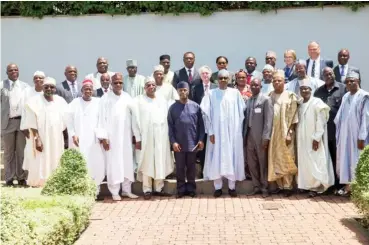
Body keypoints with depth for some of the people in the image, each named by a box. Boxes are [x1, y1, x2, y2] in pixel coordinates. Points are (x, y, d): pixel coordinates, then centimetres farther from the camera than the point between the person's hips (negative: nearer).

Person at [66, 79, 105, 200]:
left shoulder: (98, 102, 4)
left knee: (97, 165, -2)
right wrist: (73, 135, -4)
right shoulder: (75, 103, 4)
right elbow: (69, 120, 5)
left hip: (94, 140, 1)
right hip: (80, 140, -1)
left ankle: (95, 191, 11)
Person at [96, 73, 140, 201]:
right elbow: (102, 118, -5)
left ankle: (127, 190, 16)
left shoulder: (128, 98, 5)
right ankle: (115, 192, 6)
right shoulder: (105, 99, -3)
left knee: (127, 163, 6)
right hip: (111, 137, -3)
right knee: (113, 164, 0)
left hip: (126, 137, 3)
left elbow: (134, 118, 4)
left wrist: (138, 137, 2)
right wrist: (103, 137, -12)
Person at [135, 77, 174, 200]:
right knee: (147, 163, 0)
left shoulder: (162, 100, 11)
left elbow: (167, 118, 10)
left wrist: (169, 136, 3)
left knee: (161, 163, 5)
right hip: (145, 136, -3)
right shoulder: (138, 100, 0)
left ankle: (159, 188, 13)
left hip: (161, 136, 4)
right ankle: (147, 190, 5)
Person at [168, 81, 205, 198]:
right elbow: (170, 126, -1)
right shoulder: (173, 107, 0)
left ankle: (191, 188, 21)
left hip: (193, 143, 0)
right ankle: (181, 189, 16)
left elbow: (201, 124, 3)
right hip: (179, 144, 0)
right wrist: (173, 141, -9)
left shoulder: (195, 106, 1)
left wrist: (201, 139, -4)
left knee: (191, 167, 10)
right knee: (180, 167, 7)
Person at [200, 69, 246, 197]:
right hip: (217, 132, -1)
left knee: (232, 158, 4)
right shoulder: (211, 94, 0)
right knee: (217, 159, 1)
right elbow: (206, 114, -1)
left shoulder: (235, 93, 4)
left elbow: (241, 112, 6)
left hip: (233, 132, 1)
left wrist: (238, 129, 0)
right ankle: (218, 187, 9)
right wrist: (210, 132, -7)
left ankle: (232, 186, 12)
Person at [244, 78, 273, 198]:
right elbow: (246, 118, 11)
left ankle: (264, 187, 15)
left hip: (260, 135, -5)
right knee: (251, 162, 9)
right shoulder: (248, 100, 13)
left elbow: (268, 119, -11)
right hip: (249, 135, 5)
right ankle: (256, 186, 20)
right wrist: (244, 134, 3)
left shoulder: (266, 99, -4)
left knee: (263, 162, 4)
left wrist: (266, 137, -17)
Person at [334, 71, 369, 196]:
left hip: (356, 135, -7)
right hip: (344, 134, 7)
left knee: (356, 159, -2)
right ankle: (347, 185, 17)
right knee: (345, 159, 9)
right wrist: (338, 133, 8)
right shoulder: (345, 96, 11)